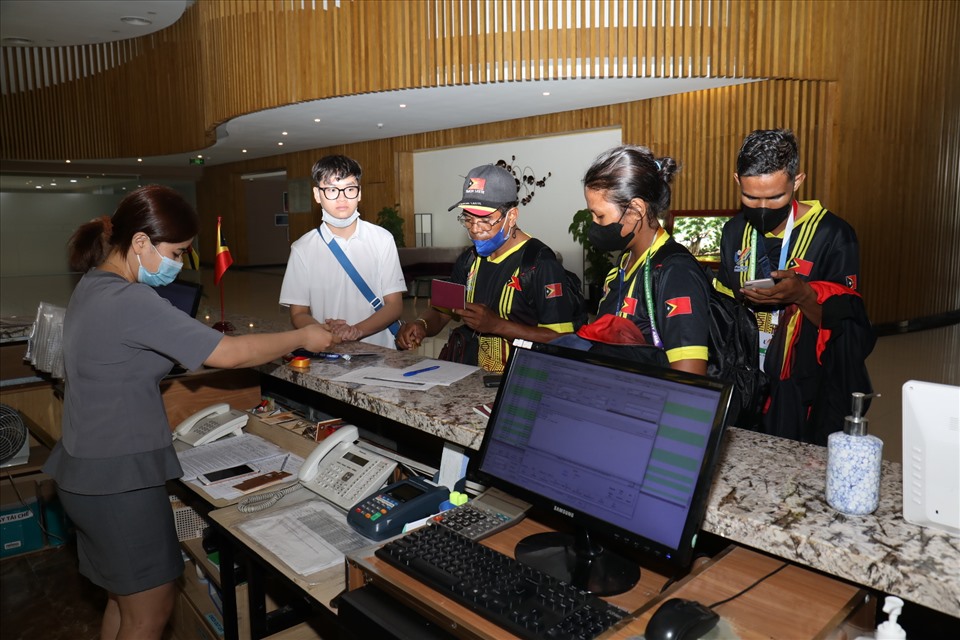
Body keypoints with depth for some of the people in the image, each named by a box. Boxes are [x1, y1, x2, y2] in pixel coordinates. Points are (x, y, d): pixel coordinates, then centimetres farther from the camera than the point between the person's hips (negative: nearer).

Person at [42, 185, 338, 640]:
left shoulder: (94, 286, 6)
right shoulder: (131, 303, -25)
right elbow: (231, 354, -25)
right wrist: (303, 338, -12)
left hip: (89, 473, 10)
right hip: (120, 481, -10)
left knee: (126, 600, 23)